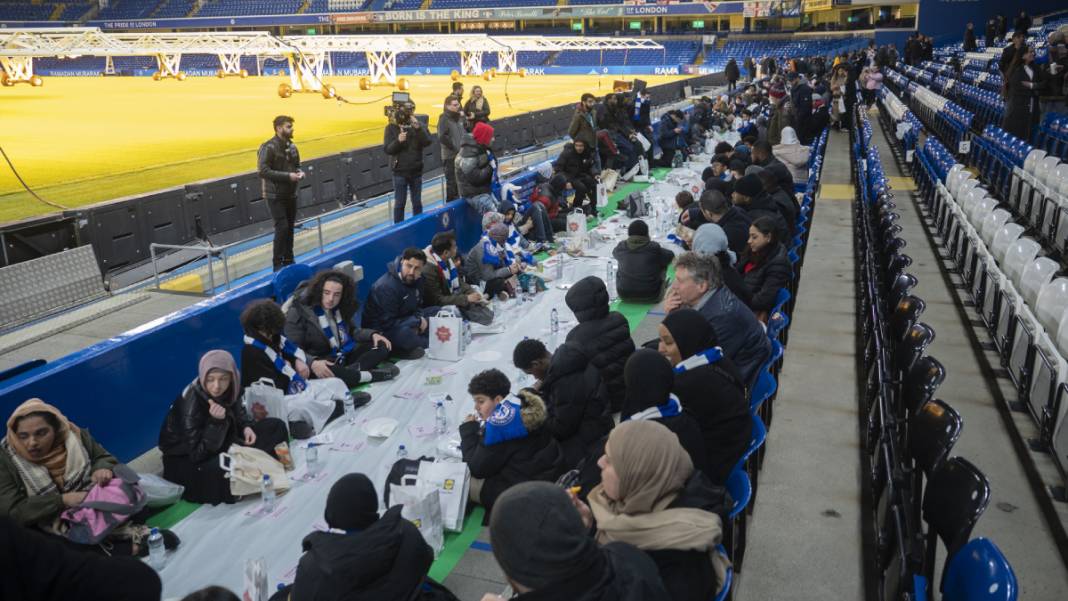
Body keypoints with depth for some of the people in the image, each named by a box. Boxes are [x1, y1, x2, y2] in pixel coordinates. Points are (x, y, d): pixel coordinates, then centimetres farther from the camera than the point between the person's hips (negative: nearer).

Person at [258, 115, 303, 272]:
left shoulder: (292, 147, 7)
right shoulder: (268, 147, -14)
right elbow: (263, 171, -21)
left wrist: (300, 172, -4)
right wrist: (288, 176, -24)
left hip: (291, 194, 7)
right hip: (275, 196, -7)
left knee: (290, 228, 11)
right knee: (282, 227, -11)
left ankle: (288, 260, 24)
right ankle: (277, 264, -1)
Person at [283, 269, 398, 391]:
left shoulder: (342, 307, 3)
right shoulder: (298, 312, -17)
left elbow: (352, 330, 18)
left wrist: (372, 334, -2)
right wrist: (312, 362, -38)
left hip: (347, 355, 7)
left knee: (382, 346, -6)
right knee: (327, 374, -41)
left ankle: (350, 371, -29)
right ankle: (373, 375, -24)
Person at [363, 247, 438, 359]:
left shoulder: (417, 279, -2)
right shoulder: (386, 287, -27)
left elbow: (417, 307, 14)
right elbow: (388, 324, -28)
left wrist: (420, 318, -11)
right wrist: (418, 321, -21)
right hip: (382, 330, -9)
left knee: (437, 312, 5)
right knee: (404, 333, -41)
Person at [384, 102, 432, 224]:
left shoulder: (418, 124, -4)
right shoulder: (391, 128, -8)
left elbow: (427, 142, -13)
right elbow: (387, 149, -11)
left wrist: (418, 128, -26)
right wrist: (398, 140, -28)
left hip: (416, 170, 2)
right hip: (400, 171, -2)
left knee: (417, 202, 14)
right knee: (400, 203, 5)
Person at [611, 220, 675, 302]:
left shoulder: (621, 248, -9)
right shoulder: (655, 248, -16)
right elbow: (671, 257, 2)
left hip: (625, 296, 2)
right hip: (651, 297, -2)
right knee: (663, 263, 18)